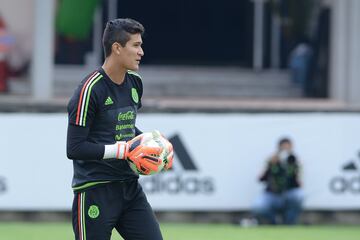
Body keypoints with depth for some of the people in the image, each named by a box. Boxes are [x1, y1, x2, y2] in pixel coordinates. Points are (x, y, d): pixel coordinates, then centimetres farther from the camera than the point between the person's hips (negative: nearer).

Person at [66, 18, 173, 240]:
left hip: (129, 186, 7)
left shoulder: (135, 82, 9)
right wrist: (124, 150, -22)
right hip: (95, 190, -7)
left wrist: (150, 144, 6)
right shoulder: (91, 89, -16)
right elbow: (75, 148, -19)